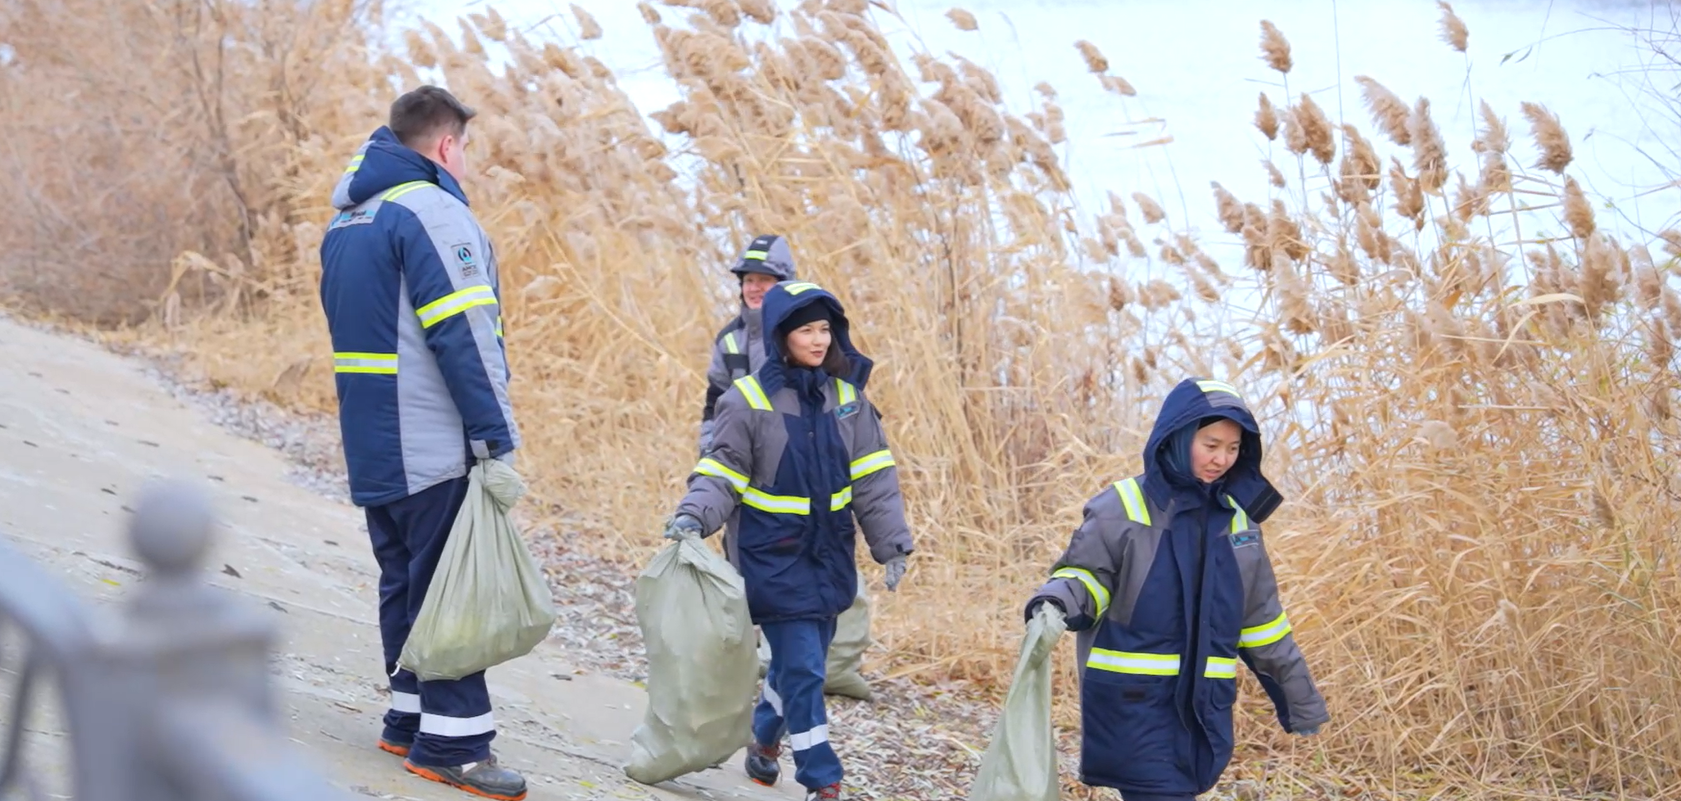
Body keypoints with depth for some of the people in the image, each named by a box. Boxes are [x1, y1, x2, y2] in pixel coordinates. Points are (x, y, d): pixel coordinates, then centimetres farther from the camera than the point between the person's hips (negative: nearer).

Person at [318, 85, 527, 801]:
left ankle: (410, 719, 22)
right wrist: (499, 439, -19)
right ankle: (452, 741, -2)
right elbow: (464, 336, -19)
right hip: (433, 449, -9)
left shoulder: (346, 222, 16)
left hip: (371, 447, 9)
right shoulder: (432, 211, -13)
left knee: (405, 579, 15)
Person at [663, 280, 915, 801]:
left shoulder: (846, 397, 3)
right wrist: (694, 516, -26)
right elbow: (723, 474, -8)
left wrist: (891, 544, 4)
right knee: (802, 668, -7)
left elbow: (872, 478, 6)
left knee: (801, 661, 16)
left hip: (830, 557, 5)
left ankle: (765, 739, 42)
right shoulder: (749, 400, -11)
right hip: (773, 558, -5)